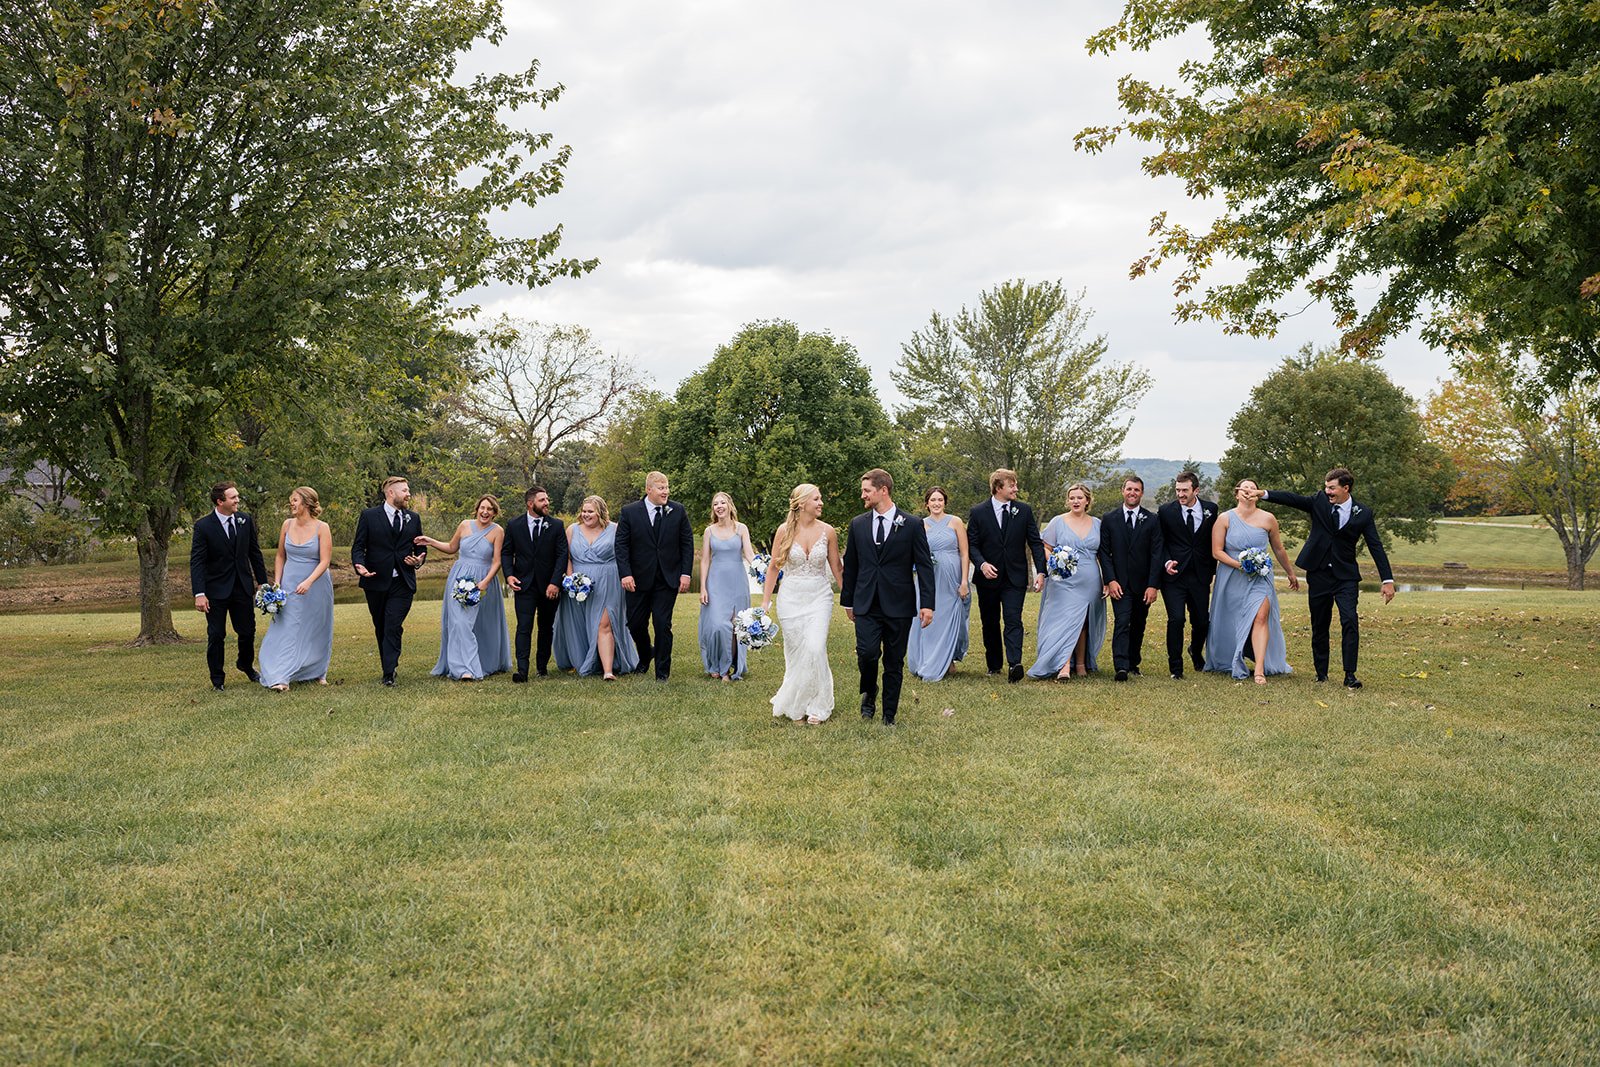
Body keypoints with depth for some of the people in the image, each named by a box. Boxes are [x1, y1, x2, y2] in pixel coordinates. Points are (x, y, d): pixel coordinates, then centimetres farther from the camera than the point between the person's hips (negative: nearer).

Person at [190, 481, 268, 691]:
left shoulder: (245, 520, 0)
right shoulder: (204, 526, -12)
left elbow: (255, 553, 9)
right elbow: (196, 562, -13)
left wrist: (263, 583, 9)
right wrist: (199, 594, -20)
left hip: (243, 587, 4)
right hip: (216, 590, -4)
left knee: (248, 632, 11)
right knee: (216, 636, 5)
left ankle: (246, 665, 38)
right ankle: (217, 680, 18)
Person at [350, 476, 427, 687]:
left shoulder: (413, 518, 11)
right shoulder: (369, 516, 1)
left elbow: (420, 548, 18)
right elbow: (358, 546, -1)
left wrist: (419, 561, -4)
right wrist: (359, 565, -20)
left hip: (403, 583, 0)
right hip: (376, 582, 0)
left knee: (393, 627, -11)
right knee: (381, 628, 11)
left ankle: (389, 673, -13)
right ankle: (388, 666, 25)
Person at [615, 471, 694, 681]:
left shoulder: (678, 511, 1)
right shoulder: (630, 512, -2)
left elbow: (687, 544, 4)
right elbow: (621, 545, -3)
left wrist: (686, 573, -4)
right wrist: (625, 574, -13)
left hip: (668, 578, 0)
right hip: (639, 579, 1)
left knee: (663, 624, -2)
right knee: (635, 623, 7)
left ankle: (663, 670, 10)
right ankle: (645, 655, 35)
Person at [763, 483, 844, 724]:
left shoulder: (827, 532, -1)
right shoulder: (784, 531, -3)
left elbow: (836, 568, 8)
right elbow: (774, 568, 4)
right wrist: (765, 602, 3)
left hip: (819, 597, 0)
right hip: (790, 598, 0)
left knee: (815, 648, -15)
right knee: (795, 652, 4)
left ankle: (816, 706, -1)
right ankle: (794, 705, 20)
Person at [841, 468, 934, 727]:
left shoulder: (912, 525, -1)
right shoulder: (858, 524, 8)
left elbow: (924, 565, -1)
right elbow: (850, 565, 15)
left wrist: (927, 604, -8)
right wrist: (848, 600, 15)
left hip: (898, 606, -1)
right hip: (866, 605, 1)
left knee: (894, 662, 4)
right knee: (867, 653, -15)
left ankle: (889, 715, 16)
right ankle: (869, 693, 14)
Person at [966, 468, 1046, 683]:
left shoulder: (1024, 511, 3)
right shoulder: (978, 512, -1)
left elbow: (1035, 543, 3)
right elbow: (972, 544, 0)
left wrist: (1040, 571, -7)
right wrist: (982, 564, -19)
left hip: (1015, 577, -1)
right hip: (988, 577, 1)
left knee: (1013, 620, -14)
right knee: (990, 623, 11)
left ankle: (1015, 664, -25)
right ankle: (994, 664, 24)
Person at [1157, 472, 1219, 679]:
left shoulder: (1210, 509, 3)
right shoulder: (1165, 511, -2)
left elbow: (1214, 541, 12)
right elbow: (1159, 543, 5)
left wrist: (1211, 570, 9)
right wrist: (1166, 562, -12)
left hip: (1200, 576, 2)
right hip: (1174, 575, -2)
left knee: (1202, 621, 10)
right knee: (1176, 619, -13)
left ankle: (1196, 652, 42)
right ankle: (1175, 666, 1)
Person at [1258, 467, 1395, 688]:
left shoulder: (1363, 513, -2)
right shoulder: (1319, 502, 1)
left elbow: (1376, 547, -1)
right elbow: (1292, 499, -9)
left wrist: (1388, 580, -5)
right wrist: (1265, 494, -25)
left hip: (1346, 576, -2)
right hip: (1318, 574, 2)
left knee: (1350, 621, -15)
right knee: (1319, 626, 8)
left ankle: (1350, 675, -11)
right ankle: (1321, 674, 18)